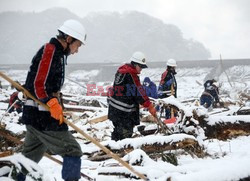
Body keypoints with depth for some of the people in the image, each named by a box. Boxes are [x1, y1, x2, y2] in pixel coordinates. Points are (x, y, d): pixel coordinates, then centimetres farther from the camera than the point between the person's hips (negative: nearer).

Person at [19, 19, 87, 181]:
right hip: (43, 117, -11)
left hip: (34, 115, 11)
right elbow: (38, 84, -22)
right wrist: (53, 103, -31)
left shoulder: (56, 53, 17)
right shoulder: (50, 51, -14)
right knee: (73, 151, -9)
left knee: (31, 156, 20)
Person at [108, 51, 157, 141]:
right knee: (125, 133, -11)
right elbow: (139, 93, -19)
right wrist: (150, 106, -16)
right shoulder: (131, 75, -18)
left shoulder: (122, 70, 12)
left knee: (118, 130, 18)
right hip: (123, 112, -10)